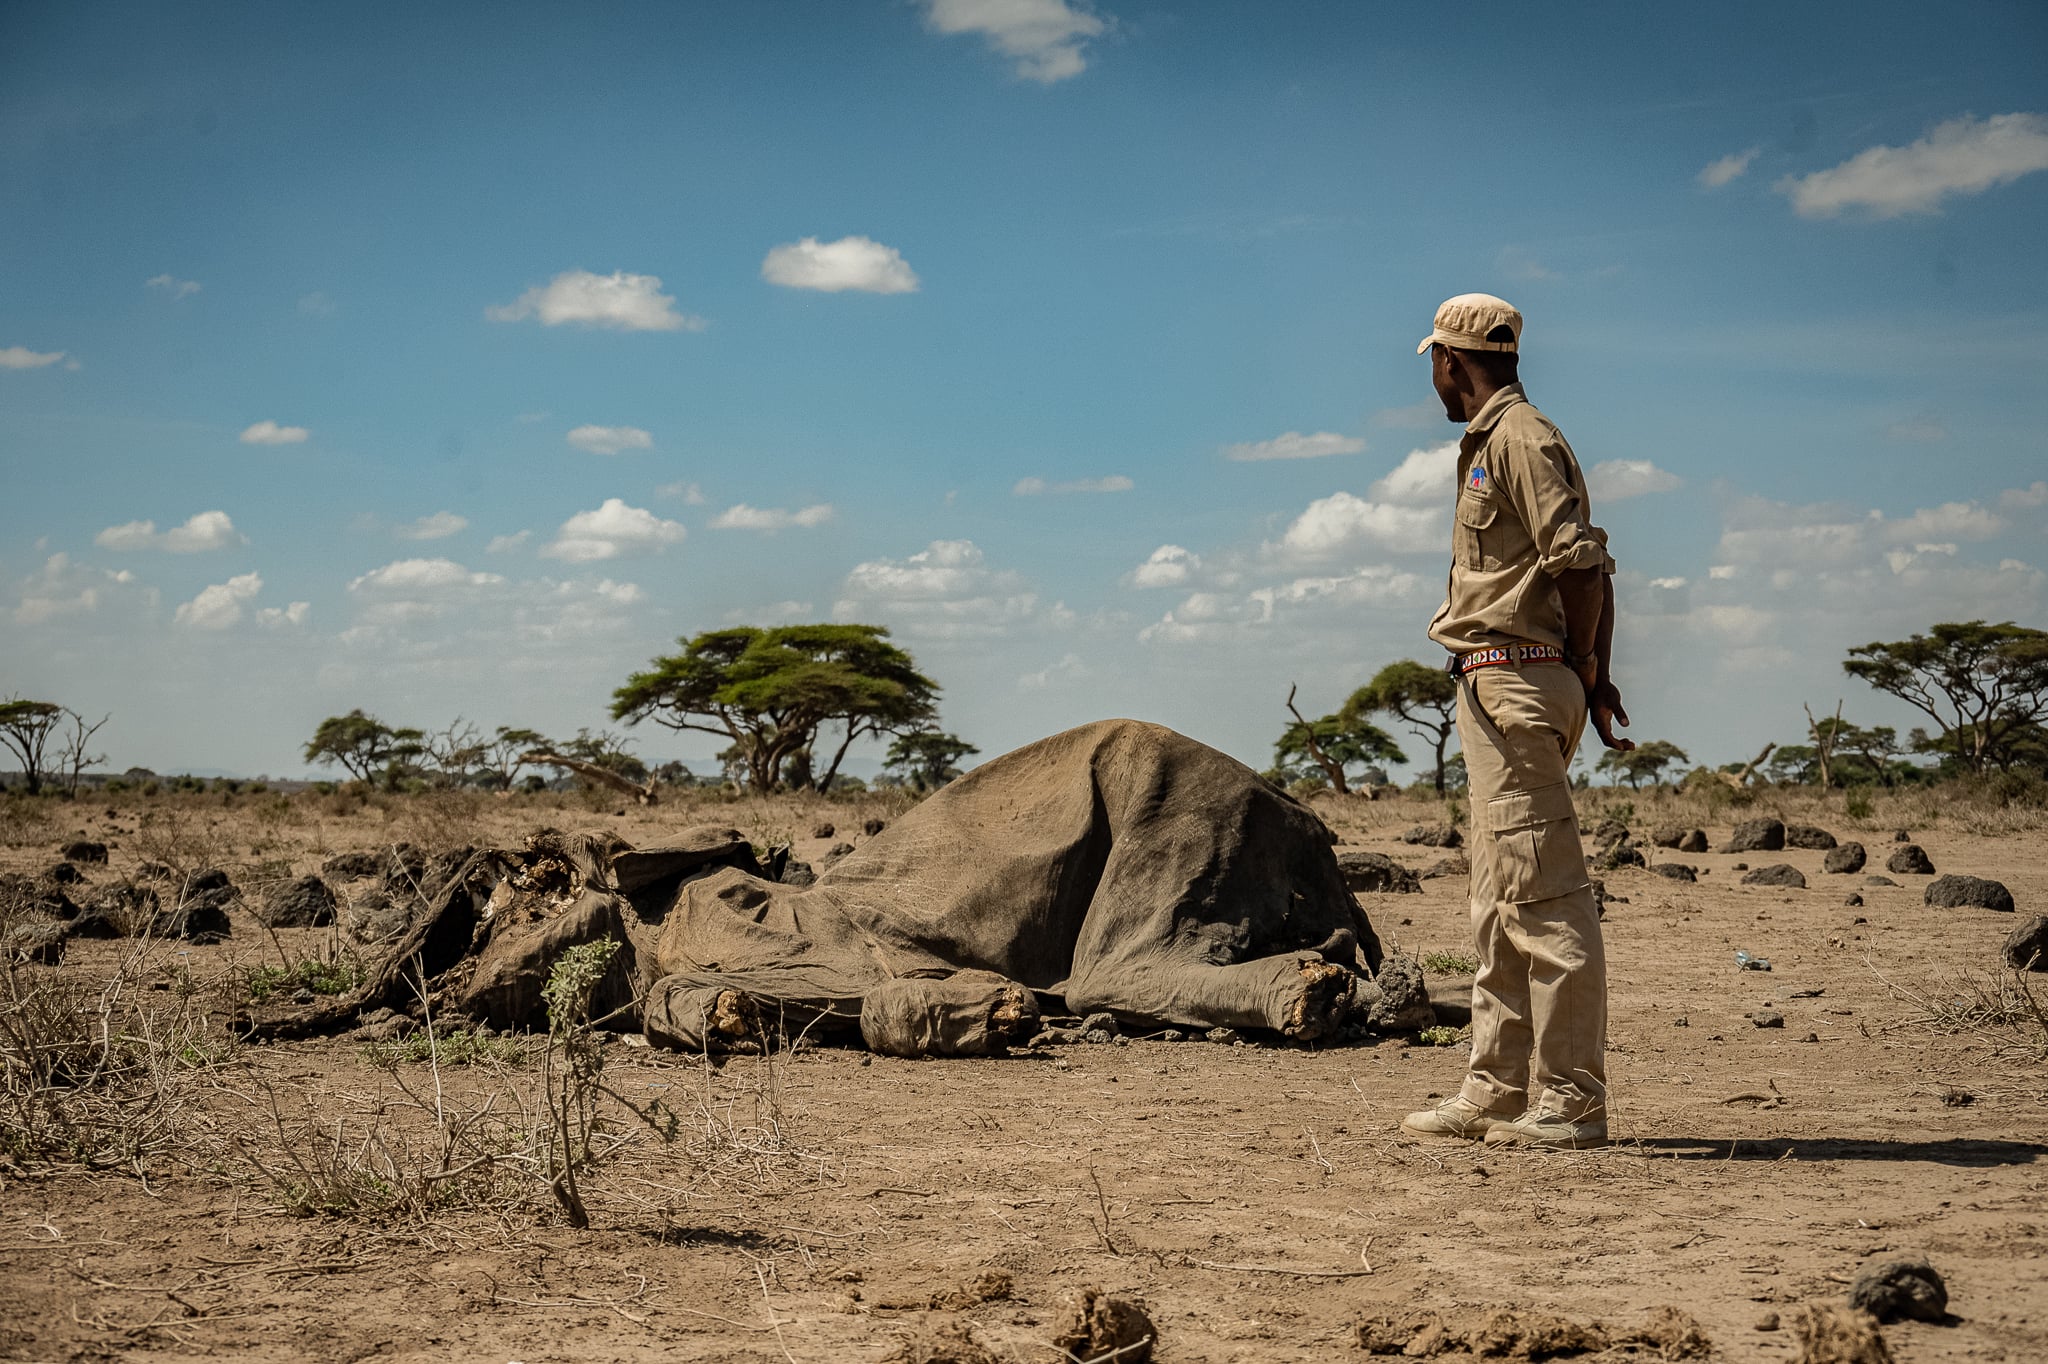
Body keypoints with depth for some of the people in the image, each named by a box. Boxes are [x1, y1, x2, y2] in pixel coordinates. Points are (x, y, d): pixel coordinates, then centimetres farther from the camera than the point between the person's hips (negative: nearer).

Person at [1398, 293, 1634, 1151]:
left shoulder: (1518, 439, -10)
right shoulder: (1494, 442, 21)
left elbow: (1580, 563, -18)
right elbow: (1593, 567, 19)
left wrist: (1582, 668, -6)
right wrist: (1592, 673, 12)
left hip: (1515, 684, -11)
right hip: (1497, 693, 11)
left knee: (1543, 900, -10)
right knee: (1500, 906, 13)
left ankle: (1572, 1102, -8)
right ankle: (1496, 1094, 20)